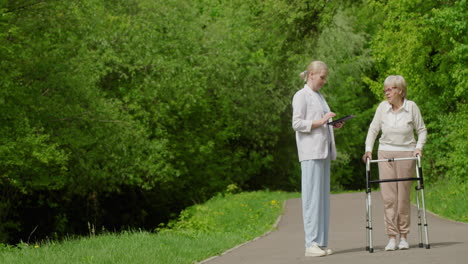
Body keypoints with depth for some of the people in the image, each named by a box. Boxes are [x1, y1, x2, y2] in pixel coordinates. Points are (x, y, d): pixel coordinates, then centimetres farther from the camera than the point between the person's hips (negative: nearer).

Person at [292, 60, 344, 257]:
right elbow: (297, 123, -11)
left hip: (324, 152, 8)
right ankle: (311, 244, -13)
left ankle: (321, 243, 5)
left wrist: (333, 124, 7)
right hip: (310, 152, -8)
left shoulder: (319, 96, 21)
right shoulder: (301, 96, -3)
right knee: (312, 196, -11)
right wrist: (320, 121, -19)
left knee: (323, 197, 5)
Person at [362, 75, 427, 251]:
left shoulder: (411, 107, -2)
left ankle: (404, 236, 9)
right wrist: (368, 149, -1)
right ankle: (392, 237, -3)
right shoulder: (382, 107, 2)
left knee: (404, 196, 1)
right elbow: (373, 129, 9)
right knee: (388, 196, -5)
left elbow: (422, 130, 6)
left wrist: (419, 147, -7)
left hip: (406, 154, -1)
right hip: (385, 153, 1)